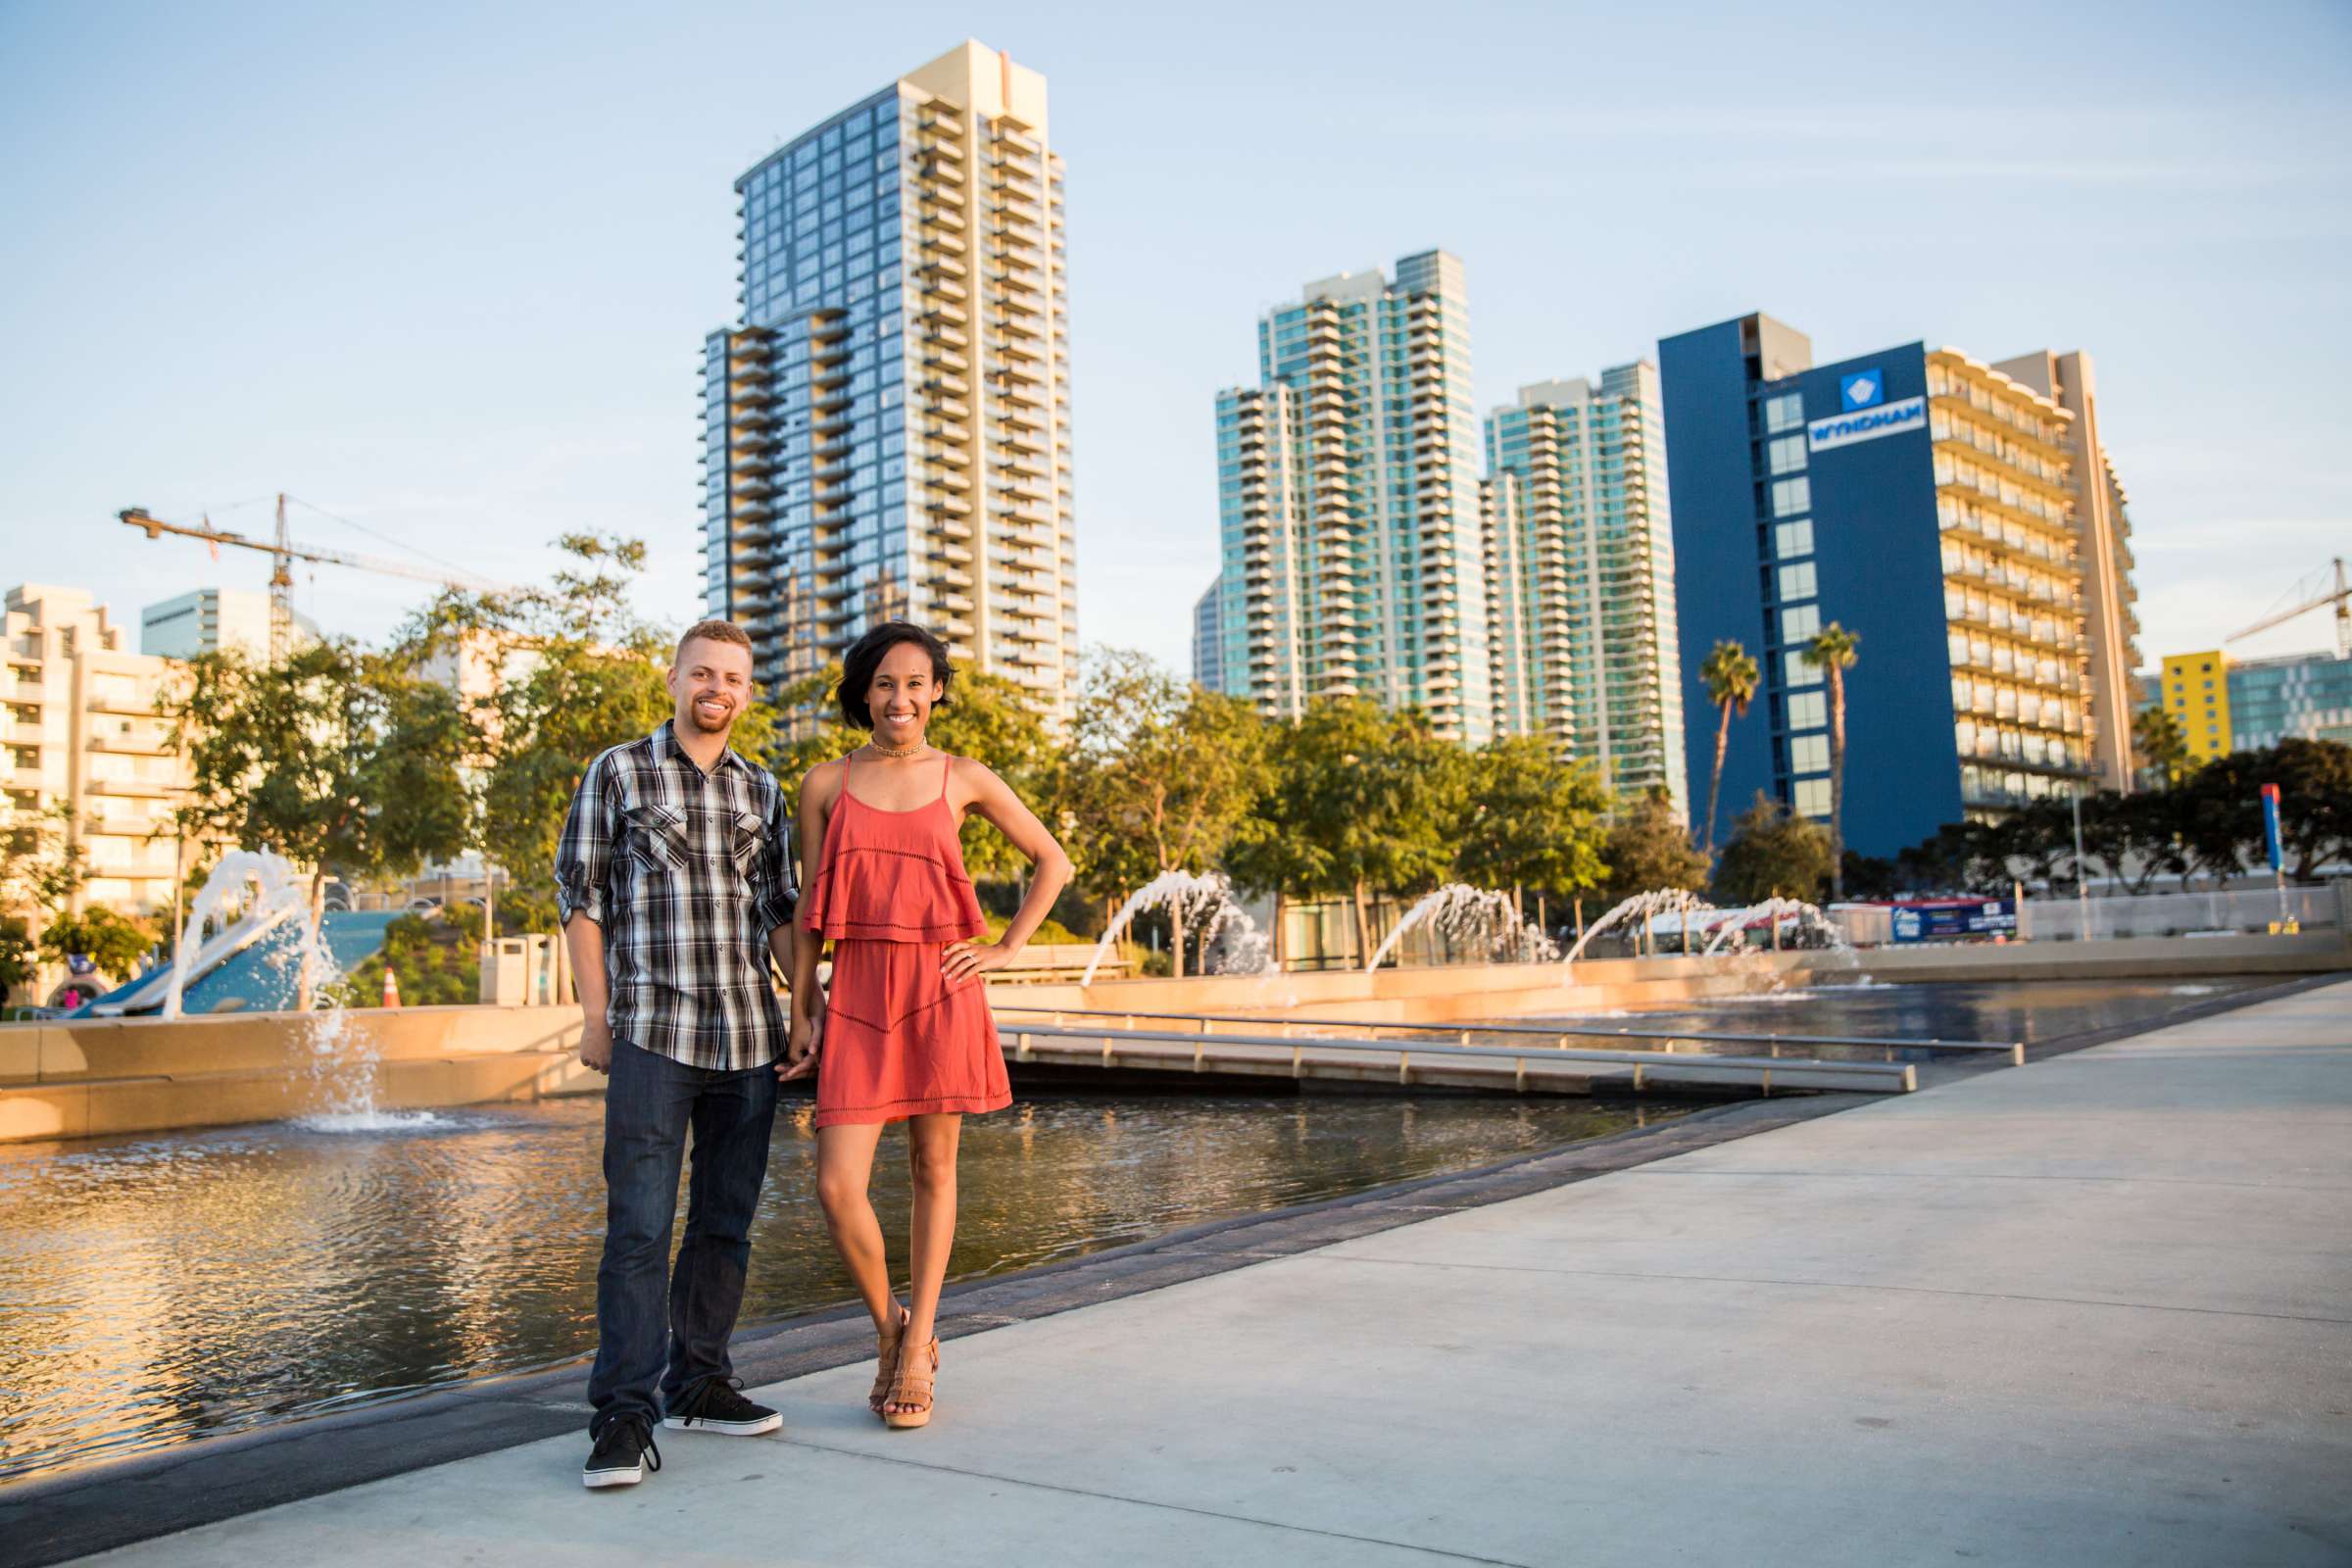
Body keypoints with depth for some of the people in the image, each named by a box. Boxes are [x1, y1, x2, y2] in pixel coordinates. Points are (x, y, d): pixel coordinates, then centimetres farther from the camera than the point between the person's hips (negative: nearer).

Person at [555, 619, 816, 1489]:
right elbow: (581, 895, 3)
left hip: (749, 1034, 4)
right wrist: (596, 1014, -3)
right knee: (638, 1225, -7)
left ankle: (699, 1383, 21)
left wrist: (806, 987, 4)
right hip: (652, 1032, -4)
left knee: (726, 1221, 10)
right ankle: (623, 1415, -3)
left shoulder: (762, 791, 14)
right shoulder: (616, 772, 4)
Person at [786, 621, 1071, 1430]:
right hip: (857, 993, 0)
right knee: (837, 1185, -8)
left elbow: (1053, 861, 13)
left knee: (933, 1168, 6)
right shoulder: (826, 783, 7)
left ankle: (916, 1349, 21)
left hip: (940, 990, 0)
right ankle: (889, 1327, 19)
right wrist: (801, 1013, 5)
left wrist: (1007, 949, 4)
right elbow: (810, 908, 9)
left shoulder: (964, 778, 5)